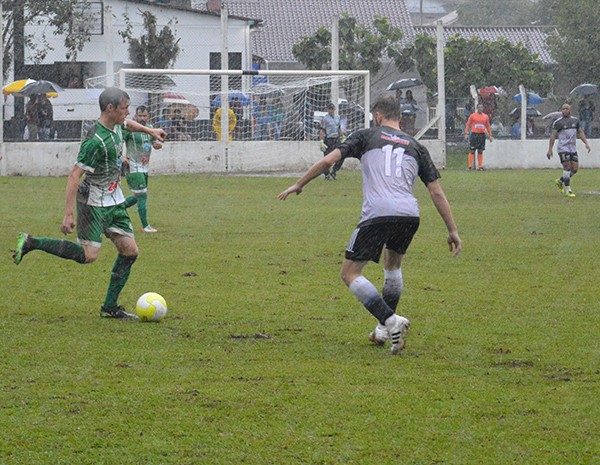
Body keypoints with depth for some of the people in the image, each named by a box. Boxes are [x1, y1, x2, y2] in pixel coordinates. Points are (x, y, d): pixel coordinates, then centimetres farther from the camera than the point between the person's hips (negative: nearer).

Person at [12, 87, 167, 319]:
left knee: (130, 251, 3)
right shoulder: (96, 141, -26)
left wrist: (149, 130, 38)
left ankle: (110, 307, 9)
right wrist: (68, 215, -29)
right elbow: (74, 175, -27)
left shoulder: (116, 126, 1)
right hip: (94, 202, -9)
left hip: (114, 201, 9)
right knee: (89, 254, -12)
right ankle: (30, 243, 1)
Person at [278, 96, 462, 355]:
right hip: (410, 214, 5)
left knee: (350, 273, 4)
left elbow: (328, 161, 6)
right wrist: (453, 231, 22)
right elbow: (436, 192, 18)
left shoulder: (367, 136, 14)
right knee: (392, 265, 31)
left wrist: (299, 185, 18)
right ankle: (383, 330, 31)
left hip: (377, 214, -5)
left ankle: (390, 321, -13)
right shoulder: (415, 147, 23)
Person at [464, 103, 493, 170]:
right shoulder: (472, 116, 2)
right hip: (474, 134, -3)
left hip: (482, 135, 3)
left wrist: (490, 135, 12)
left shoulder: (486, 117, 11)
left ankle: (480, 166, 6)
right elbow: (468, 125, 3)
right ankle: (470, 166, -3)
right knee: (472, 151, -4)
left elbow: (488, 126, 16)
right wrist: (466, 133, -6)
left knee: (480, 151, 4)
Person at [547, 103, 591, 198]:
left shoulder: (575, 120, 11)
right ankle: (567, 190, -6)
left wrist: (586, 143, 5)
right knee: (567, 168, -12)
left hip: (573, 148, 5)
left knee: (575, 169, 2)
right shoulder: (558, 122, -4)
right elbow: (552, 136, -4)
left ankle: (560, 181, 23)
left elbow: (580, 132, 18)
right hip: (563, 148, -5)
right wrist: (550, 150, -8)